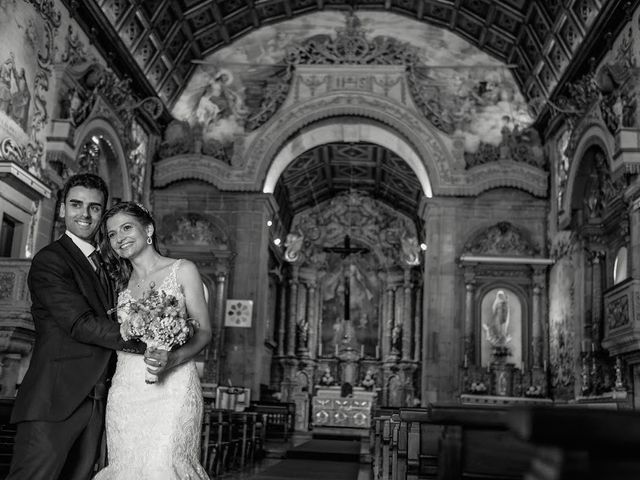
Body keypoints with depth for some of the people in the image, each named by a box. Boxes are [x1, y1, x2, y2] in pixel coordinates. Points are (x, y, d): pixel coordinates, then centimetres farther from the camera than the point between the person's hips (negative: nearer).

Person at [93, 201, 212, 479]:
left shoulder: (183, 270, 3)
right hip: (126, 391, 4)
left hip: (171, 385, -4)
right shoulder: (121, 282, 17)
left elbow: (203, 332, -1)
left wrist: (172, 359, -17)